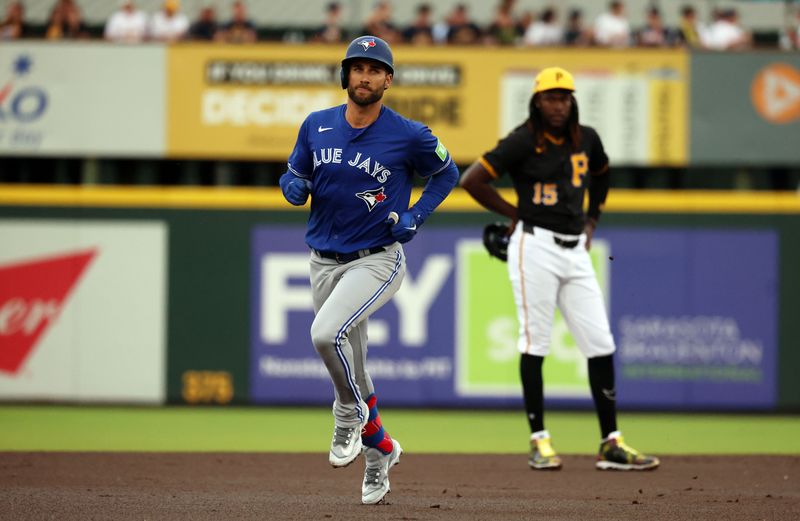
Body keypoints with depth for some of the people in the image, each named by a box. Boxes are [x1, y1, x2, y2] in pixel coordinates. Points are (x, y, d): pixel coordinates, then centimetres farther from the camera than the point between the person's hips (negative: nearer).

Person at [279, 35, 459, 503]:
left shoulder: (410, 135, -9)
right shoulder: (317, 126, 1)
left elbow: (447, 174, 7)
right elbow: (295, 179, 12)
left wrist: (415, 217, -6)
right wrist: (295, 187, -12)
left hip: (378, 260, -5)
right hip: (325, 262, 5)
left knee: (327, 332, -28)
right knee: (351, 371, 11)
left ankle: (350, 414, -3)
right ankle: (380, 449, 32)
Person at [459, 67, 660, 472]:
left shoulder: (586, 139, 9)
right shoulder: (523, 142, -8)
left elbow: (600, 175, 31)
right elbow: (471, 180, -10)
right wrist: (513, 214, -3)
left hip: (575, 250, 6)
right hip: (535, 245, -6)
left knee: (600, 344, 1)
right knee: (535, 343, -3)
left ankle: (610, 444, 3)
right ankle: (539, 441, 5)